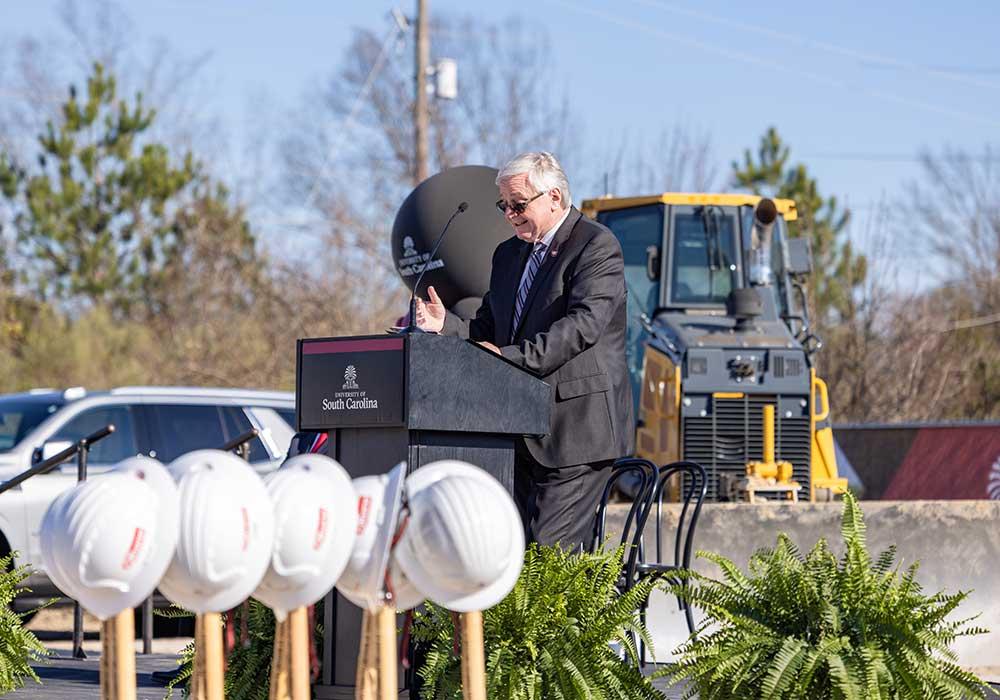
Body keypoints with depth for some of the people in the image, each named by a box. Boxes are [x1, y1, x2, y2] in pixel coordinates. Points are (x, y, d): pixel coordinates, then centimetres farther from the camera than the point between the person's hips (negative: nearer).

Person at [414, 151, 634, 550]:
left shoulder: (596, 246, -6)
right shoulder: (508, 255, 19)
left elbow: (583, 325, -19)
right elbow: (489, 333, 19)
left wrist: (511, 357, -25)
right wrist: (445, 324, -2)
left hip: (577, 429, -8)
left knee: (550, 553, -13)